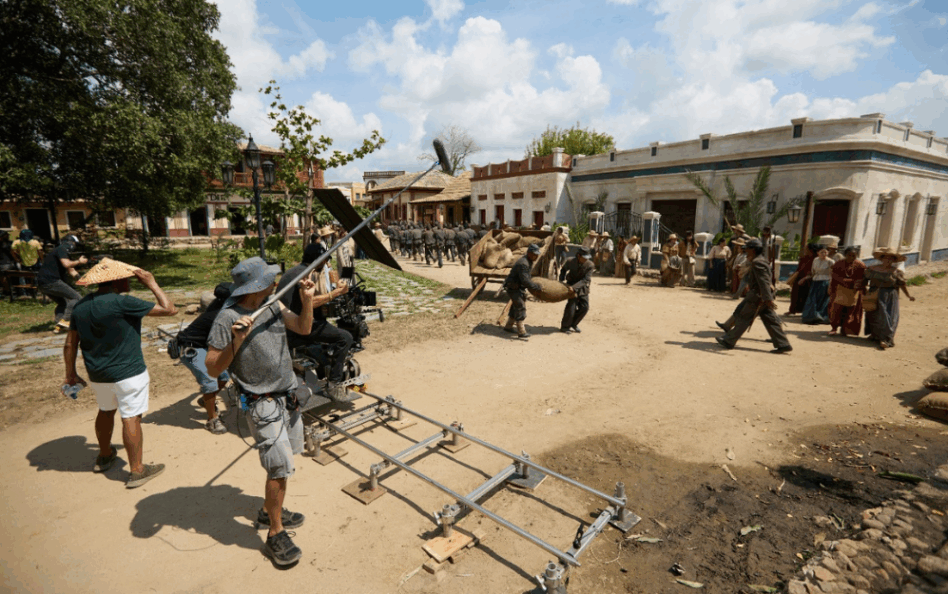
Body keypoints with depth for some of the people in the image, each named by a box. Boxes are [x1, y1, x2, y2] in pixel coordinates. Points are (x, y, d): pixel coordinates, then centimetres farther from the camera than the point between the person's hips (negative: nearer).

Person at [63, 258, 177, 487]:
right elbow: (169, 309, -18)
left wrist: (71, 374, 18)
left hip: (97, 374, 8)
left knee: (106, 411, 26)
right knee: (131, 418, 0)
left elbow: (70, 344, 8)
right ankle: (136, 471, 8)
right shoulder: (122, 302, -20)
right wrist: (152, 283, -7)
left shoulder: (81, 306, 3)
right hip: (128, 373, -8)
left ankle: (104, 456, 45)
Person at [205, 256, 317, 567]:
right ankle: (275, 535, 14)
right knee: (280, 467, -4)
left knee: (282, 462, 19)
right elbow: (212, 369, -16)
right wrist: (236, 341, -32)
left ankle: (269, 511, 39)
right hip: (263, 404, -7)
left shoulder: (273, 305, 0)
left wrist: (307, 300, -9)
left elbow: (303, 328, 7)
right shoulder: (227, 319, -20)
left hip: (288, 395, 7)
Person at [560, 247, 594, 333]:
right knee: (571, 306, -10)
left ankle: (574, 324, 22)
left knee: (585, 307, 0)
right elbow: (563, 270, 6)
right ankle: (565, 326, 9)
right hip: (571, 285, -2)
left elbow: (586, 280, -23)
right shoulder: (570, 261, -17)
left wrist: (574, 287, -33)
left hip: (582, 287, 2)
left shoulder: (589, 265, -19)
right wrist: (562, 281, -3)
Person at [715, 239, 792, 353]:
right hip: (763, 296, 9)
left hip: (758, 296, -9)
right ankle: (783, 344, 12)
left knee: (743, 318, -1)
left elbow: (763, 281, -25)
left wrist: (768, 299, -30)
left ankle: (729, 341, 7)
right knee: (770, 320, 10)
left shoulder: (757, 262, -17)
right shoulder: (762, 260, 15)